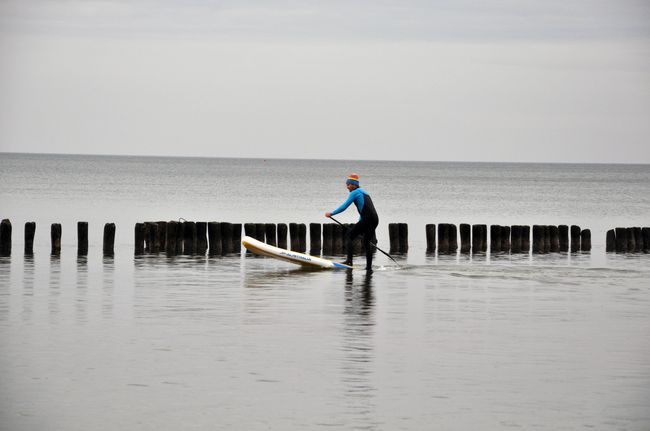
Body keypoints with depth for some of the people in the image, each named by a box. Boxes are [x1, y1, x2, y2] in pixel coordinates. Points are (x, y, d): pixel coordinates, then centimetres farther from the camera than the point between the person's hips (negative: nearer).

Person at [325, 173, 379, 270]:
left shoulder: (355, 193, -1)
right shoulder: (364, 192, 27)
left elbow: (344, 206, -5)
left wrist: (331, 214, 2)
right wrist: (360, 225, 38)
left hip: (367, 220, -9)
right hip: (375, 219, 9)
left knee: (349, 236, -3)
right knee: (367, 242, 18)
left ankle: (349, 260, -14)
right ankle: (369, 266, 18)